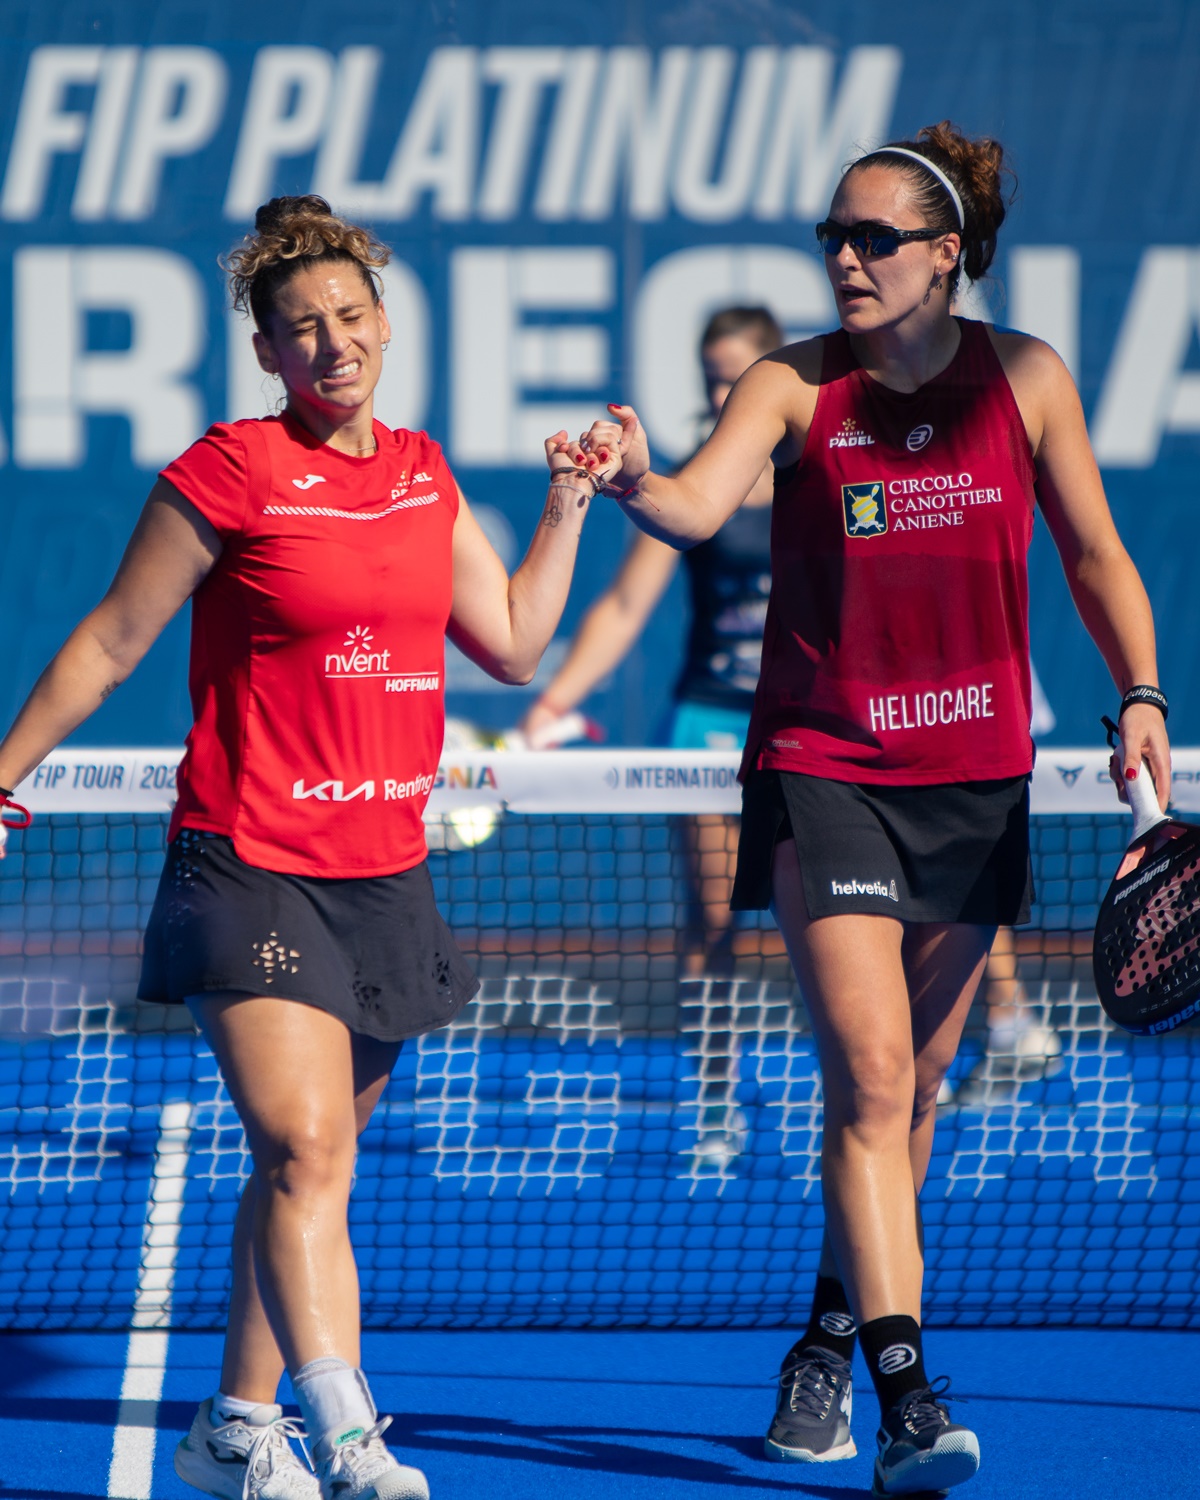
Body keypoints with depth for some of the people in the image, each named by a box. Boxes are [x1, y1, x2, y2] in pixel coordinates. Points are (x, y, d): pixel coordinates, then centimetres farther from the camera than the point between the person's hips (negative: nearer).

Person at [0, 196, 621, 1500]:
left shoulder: (422, 473, 11)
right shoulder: (229, 474, -7)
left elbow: (514, 644, 19)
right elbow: (109, 645, 1)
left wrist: (569, 503, 16)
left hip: (384, 874, 6)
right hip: (251, 865, -6)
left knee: (308, 1164, 11)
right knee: (302, 1150, -20)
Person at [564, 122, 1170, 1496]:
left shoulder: (1023, 380, 1)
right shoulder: (795, 388, -5)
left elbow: (1093, 552, 9)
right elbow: (697, 507, -21)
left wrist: (1139, 693, -3)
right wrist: (633, 483, -43)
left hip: (974, 782, 3)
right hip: (823, 773, -3)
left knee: (910, 1090, 12)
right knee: (869, 1077, -15)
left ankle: (828, 1347, 32)